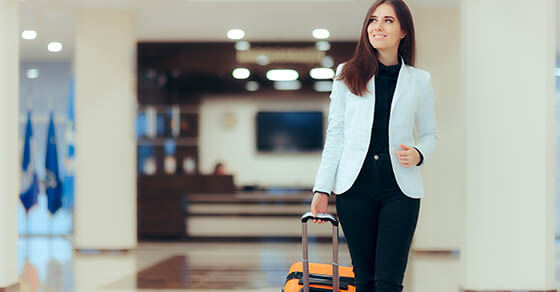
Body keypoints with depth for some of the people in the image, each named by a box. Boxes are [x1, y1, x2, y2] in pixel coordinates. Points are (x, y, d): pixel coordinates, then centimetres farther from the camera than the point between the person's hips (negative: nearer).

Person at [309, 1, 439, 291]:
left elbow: (429, 134, 15)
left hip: (400, 190, 0)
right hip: (355, 187, 1)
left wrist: (418, 154, -9)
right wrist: (322, 188, 0)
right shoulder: (347, 75, 7)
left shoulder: (419, 80, 6)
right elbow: (335, 135, 6)